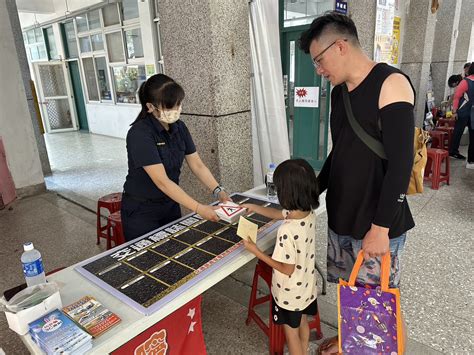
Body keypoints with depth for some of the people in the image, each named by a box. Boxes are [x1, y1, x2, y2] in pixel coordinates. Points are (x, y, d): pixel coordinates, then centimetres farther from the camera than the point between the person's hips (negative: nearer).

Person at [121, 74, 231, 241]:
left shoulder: (179, 127, -3)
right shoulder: (139, 134, -24)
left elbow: (197, 165, -1)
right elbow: (162, 181, -28)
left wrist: (218, 191, -15)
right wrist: (199, 208, -32)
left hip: (171, 206, 6)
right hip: (142, 212, -6)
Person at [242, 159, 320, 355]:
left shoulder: (287, 231, -38)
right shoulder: (309, 213, -13)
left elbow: (287, 269, -26)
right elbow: (279, 214, 6)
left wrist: (256, 252, -19)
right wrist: (253, 207, 11)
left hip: (290, 293, -7)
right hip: (306, 286, 7)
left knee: (291, 332, 19)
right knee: (303, 323, 30)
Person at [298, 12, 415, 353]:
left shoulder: (390, 83, -14)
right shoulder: (339, 92, 9)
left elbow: (401, 162, -19)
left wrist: (380, 227, -20)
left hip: (376, 224, -7)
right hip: (341, 215, 7)